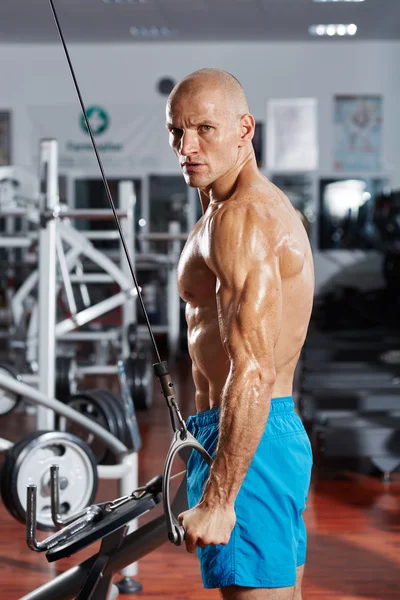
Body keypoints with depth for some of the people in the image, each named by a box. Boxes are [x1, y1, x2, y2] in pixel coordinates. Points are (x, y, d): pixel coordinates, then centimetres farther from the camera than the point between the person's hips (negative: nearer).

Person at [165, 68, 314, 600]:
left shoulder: (240, 219, -15)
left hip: (248, 441, -11)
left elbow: (254, 372, -23)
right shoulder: (270, 205, 18)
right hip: (284, 432, 11)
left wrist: (217, 499, -24)